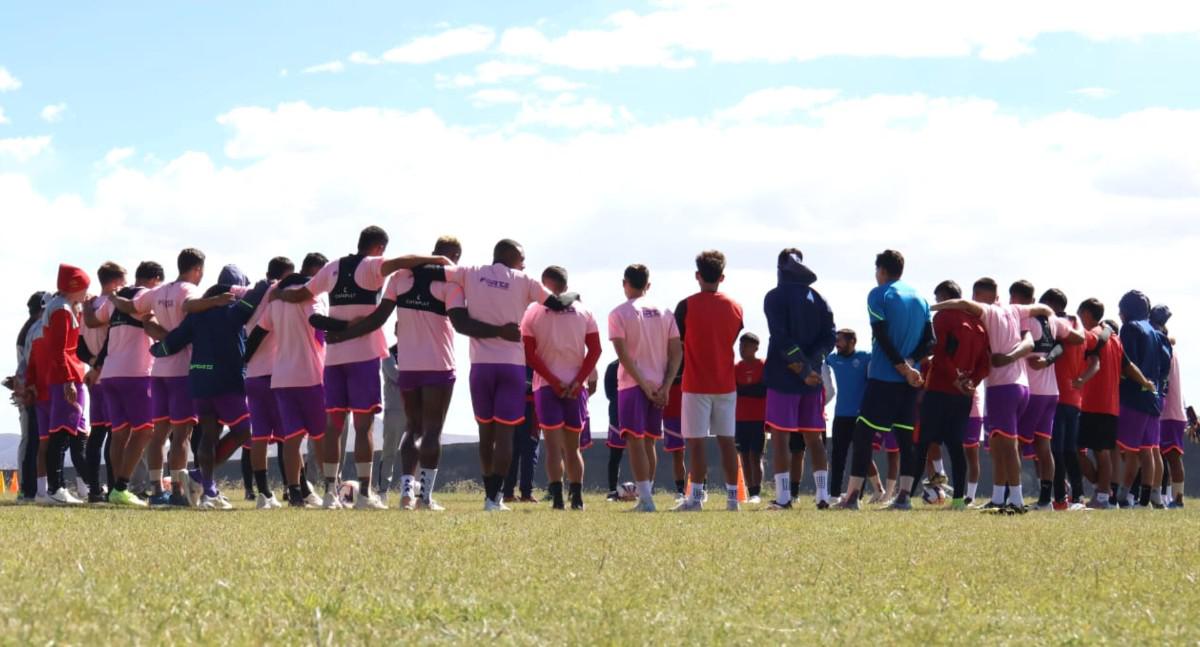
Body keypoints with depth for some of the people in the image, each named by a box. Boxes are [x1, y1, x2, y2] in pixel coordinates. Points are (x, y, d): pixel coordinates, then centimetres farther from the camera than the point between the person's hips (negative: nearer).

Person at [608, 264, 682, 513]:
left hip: (632, 385, -5)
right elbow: (676, 352, 3)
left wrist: (643, 384, -11)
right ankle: (646, 497, 17)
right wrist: (665, 386, -1)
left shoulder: (619, 314, -4)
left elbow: (623, 354, -12)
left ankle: (645, 498, -14)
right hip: (658, 385, 5)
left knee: (635, 441, -5)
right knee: (649, 442, 14)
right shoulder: (664, 312, 9)